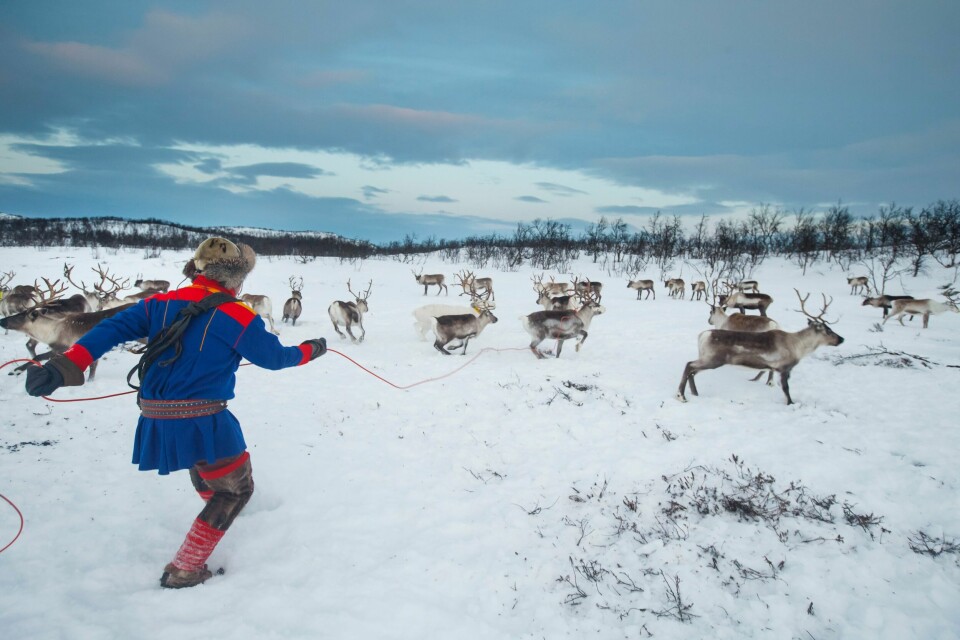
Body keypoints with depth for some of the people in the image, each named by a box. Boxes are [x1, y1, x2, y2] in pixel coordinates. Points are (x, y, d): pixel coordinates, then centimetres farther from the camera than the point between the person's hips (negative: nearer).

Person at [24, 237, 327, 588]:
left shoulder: (161, 304, 7)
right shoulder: (238, 316, -9)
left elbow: (111, 330, -2)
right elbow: (274, 356, 0)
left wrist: (65, 366, -8)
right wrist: (310, 350, 19)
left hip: (157, 420, 7)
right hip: (201, 421, -7)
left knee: (204, 464, 37)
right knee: (236, 487, 12)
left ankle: (216, 503, 66)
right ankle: (184, 570, 9)